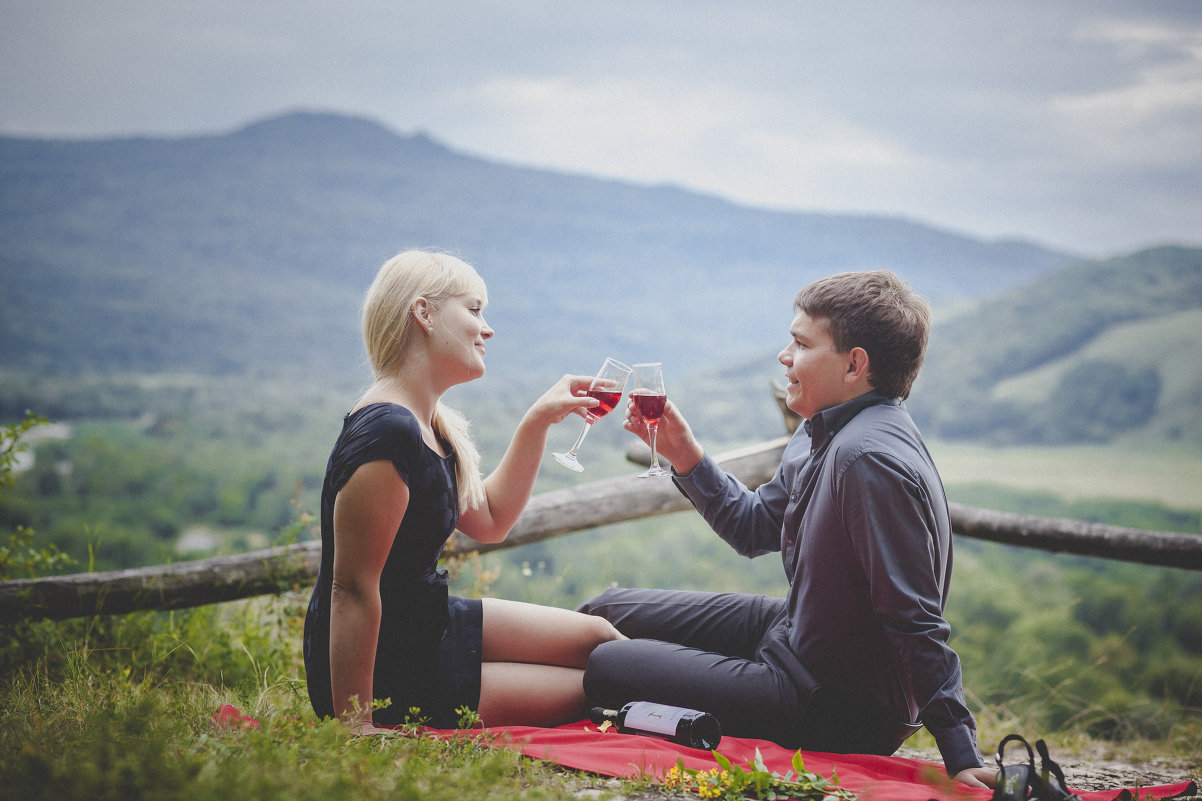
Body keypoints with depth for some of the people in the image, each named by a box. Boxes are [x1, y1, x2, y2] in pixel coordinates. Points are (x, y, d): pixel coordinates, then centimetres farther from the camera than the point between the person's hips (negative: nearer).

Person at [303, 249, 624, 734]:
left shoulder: (430, 426, 6)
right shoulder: (388, 435, -27)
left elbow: (489, 520, 20)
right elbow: (352, 589, -28)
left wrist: (537, 422, 12)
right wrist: (355, 727, -26)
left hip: (431, 627, 10)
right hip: (385, 672, -10)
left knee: (598, 638, 14)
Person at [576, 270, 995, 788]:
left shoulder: (871, 460, -29)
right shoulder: (821, 432, 4)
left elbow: (915, 622, -30)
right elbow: (755, 528, 16)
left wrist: (961, 756, -30)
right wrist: (685, 455, 4)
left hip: (838, 705, -10)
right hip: (793, 631, 10)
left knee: (609, 667, -13)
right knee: (605, 612, 15)